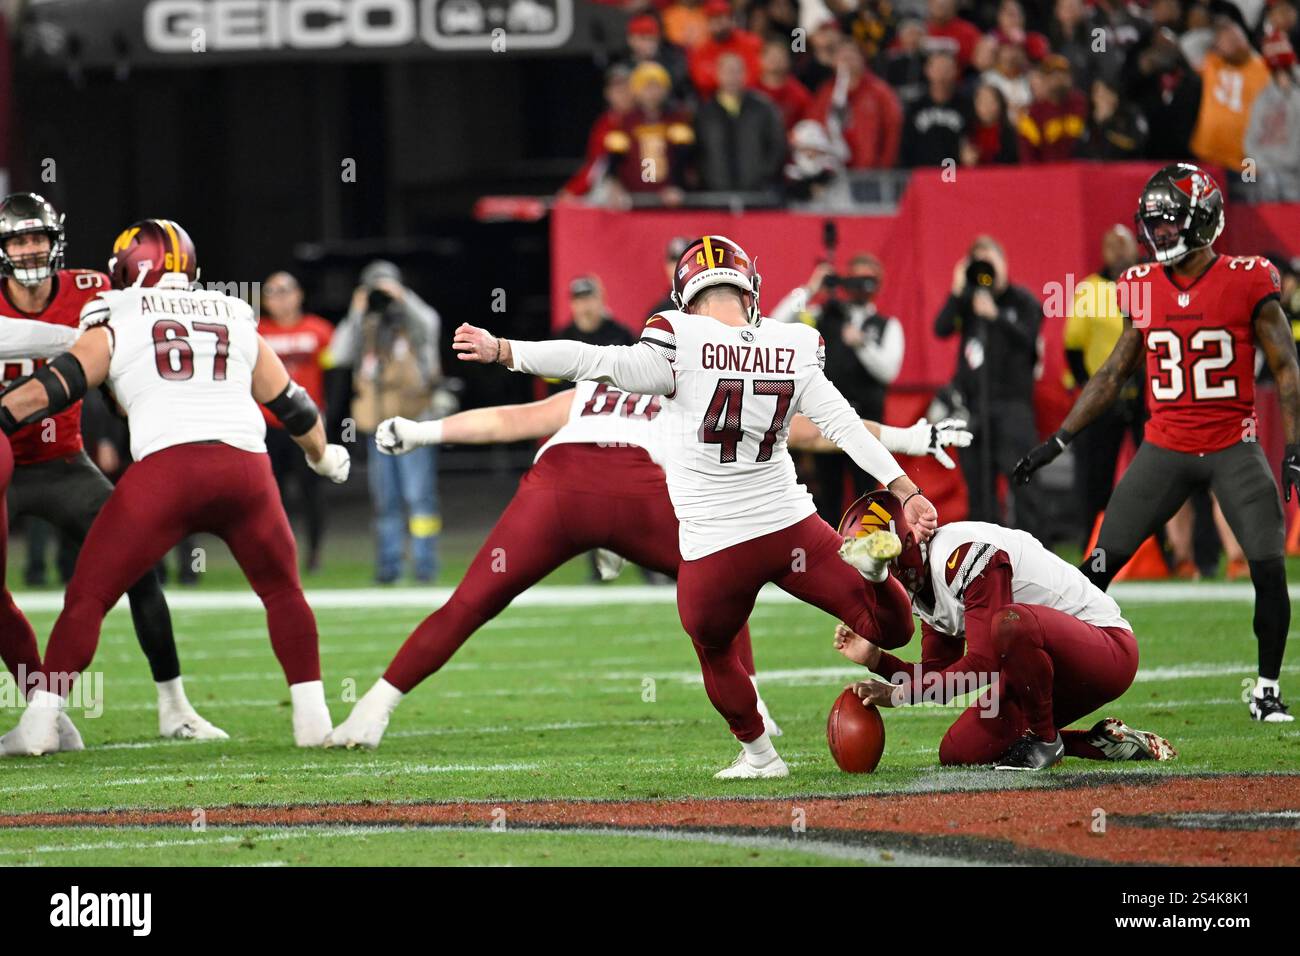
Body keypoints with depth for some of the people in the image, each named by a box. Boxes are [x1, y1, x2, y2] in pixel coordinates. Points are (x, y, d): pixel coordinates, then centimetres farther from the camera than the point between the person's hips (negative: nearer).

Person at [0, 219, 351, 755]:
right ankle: (312, 718, 16)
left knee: (88, 595, 6)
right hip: (247, 468, 3)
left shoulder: (115, 329, 13)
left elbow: (52, 387, 2)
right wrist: (323, 455, 50)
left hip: (166, 467, -3)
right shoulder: (236, 324, 23)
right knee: (282, 591, 23)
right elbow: (290, 404, 33)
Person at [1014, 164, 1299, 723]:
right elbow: (1115, 373, 15)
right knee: (1101, 564, -4)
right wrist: (1058, 442, 13)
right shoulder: (1144, 289, 5)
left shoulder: (1248, 283, -7)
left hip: (1234, 446, -3)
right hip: (1165, 447, 3)